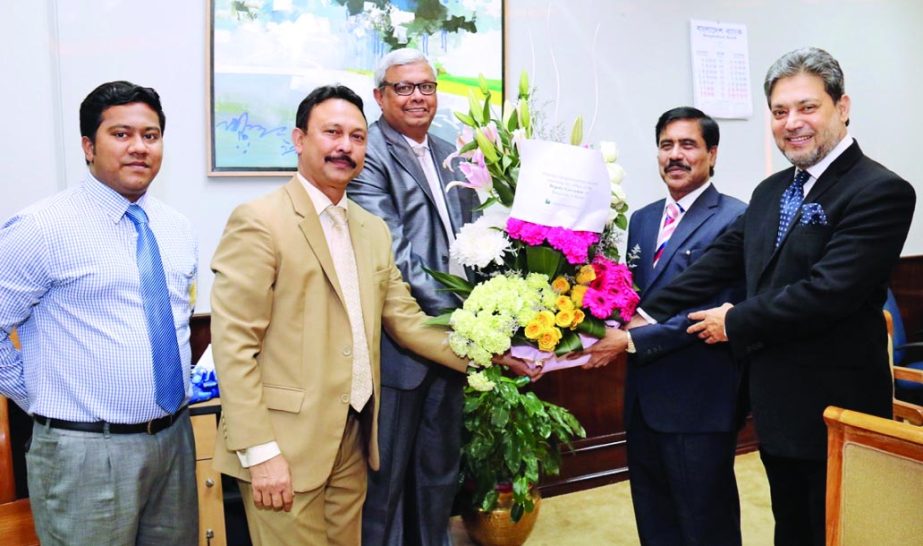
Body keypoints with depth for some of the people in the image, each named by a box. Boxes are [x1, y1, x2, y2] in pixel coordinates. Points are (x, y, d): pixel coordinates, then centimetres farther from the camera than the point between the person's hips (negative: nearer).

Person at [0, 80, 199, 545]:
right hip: (87, 450, -5)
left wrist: (191, 374, 11)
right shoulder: (42, 228, -12)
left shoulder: (177, 229, 7)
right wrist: (43, 398, -3)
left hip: (175, 437, 6)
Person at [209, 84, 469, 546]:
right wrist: (259, 451, -17)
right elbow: (233, 344, -15)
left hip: (355, 440, 7)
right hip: (287, 447, -6)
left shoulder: (374, 229, 11)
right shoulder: (259, 222, -11)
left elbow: (404, 318, 11)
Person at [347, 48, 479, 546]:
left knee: (441, 471, 20)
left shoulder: (452, 156, 12)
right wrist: (455, 310, -21)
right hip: (398, 344, -7)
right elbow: (392, 252, -19)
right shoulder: (369, 154, -11)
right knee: (387, 477, 8)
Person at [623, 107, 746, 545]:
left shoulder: (734, 219, -11)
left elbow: (715, 309, -19)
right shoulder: (642, 219, 13)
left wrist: (633, 340, -20)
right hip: (643, 399, 7)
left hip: (699, 404, -7)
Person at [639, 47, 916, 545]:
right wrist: (643, 317, -2)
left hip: (835, 410, -7)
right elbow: (718, 263, 6)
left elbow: (828, 292, -25)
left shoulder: (881, 192, -16)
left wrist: (735, 323, -14)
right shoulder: (771, 190, 9)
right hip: (777, 406, 7)